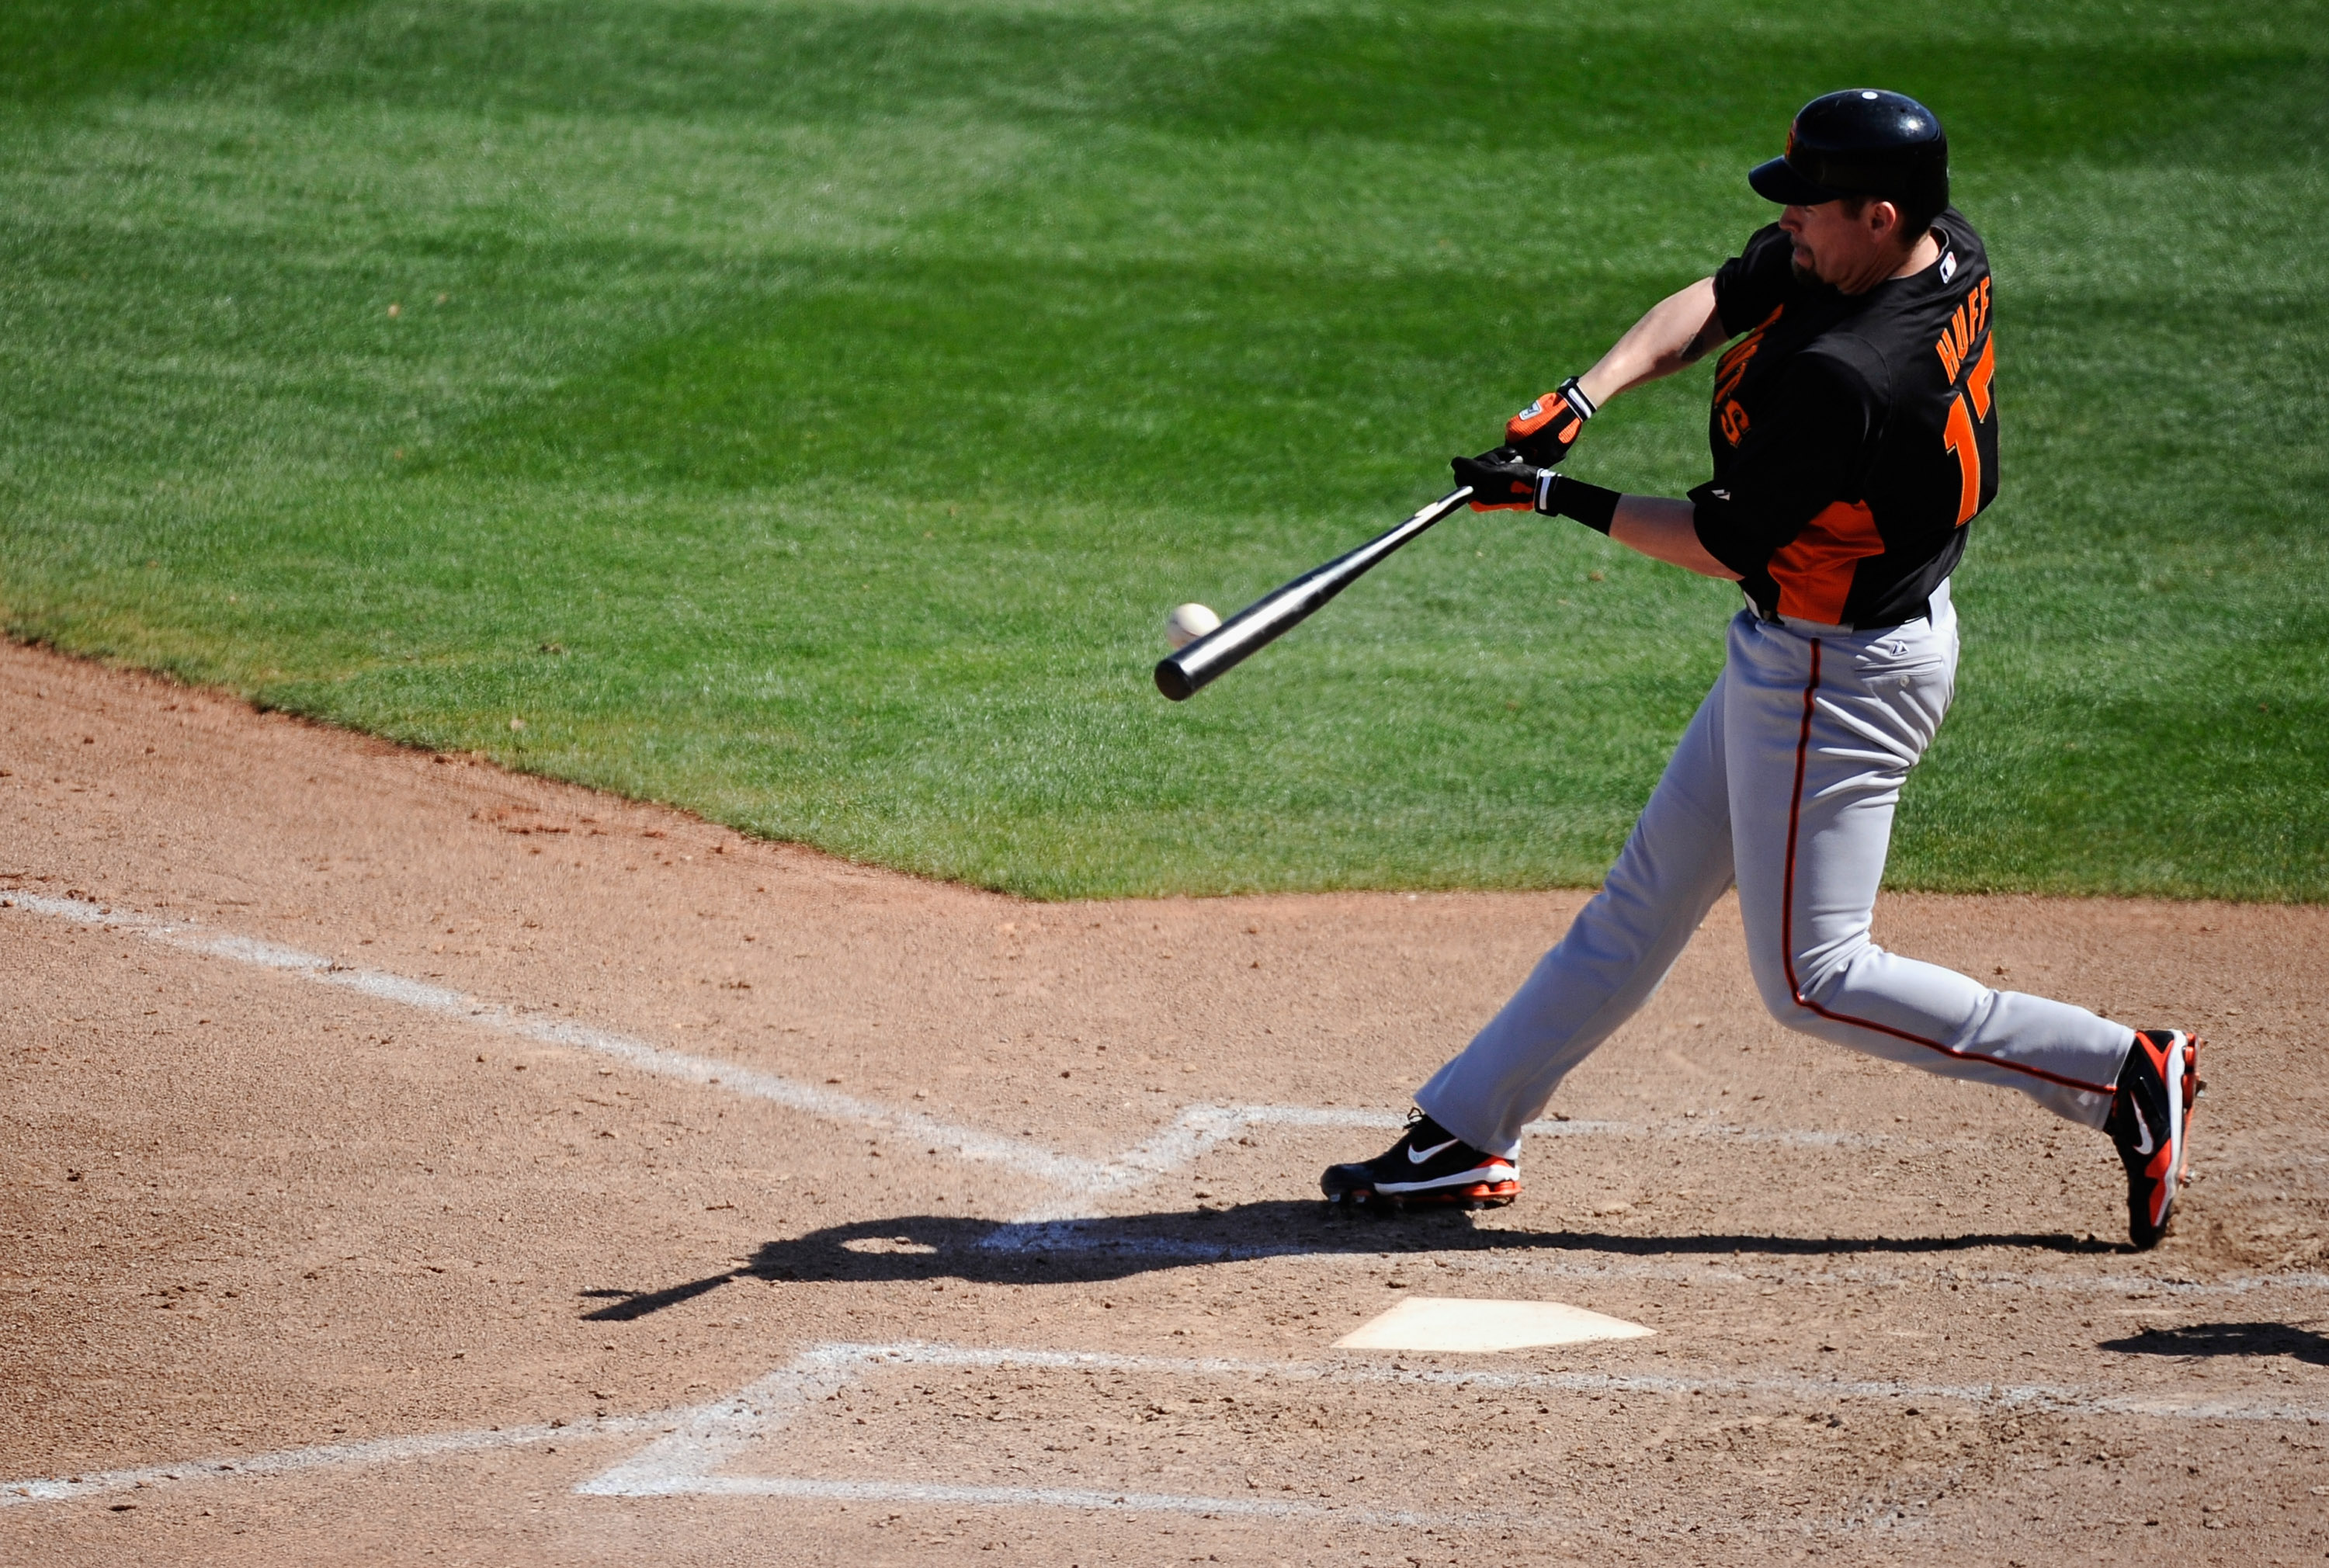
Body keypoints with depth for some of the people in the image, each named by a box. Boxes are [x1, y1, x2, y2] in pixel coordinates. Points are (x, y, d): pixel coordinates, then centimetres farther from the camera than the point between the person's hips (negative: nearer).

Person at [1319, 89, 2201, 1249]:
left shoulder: (1842, 378, -32)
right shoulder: (1947, 250, -5)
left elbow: (1725, 544, -20)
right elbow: (1715, 302, 2)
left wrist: (1558, 498, -10)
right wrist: (1585, 395, -11)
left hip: (1839, 678, -10)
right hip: (1792, 649, 10)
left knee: (1811, 978, -1)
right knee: (1646, 896, 16)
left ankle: (2120, 1074, 2)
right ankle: (1467, 1134, 26)